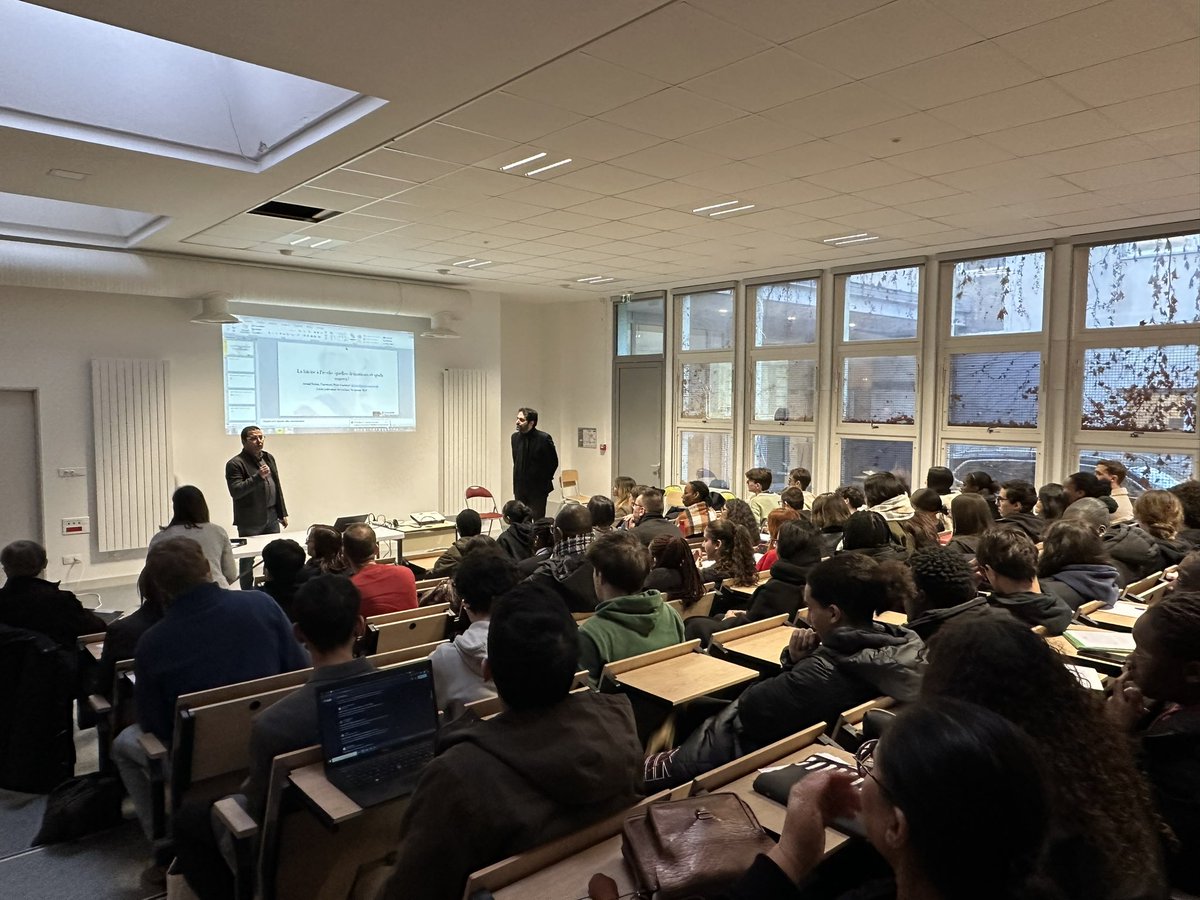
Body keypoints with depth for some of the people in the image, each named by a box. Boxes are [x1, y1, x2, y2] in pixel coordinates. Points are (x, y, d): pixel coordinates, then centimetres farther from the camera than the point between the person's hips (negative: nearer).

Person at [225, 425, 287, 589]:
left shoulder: (269, 458, 11)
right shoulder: (235, 464, -10)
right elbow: (235, 491, -20)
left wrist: (282, 513, 14)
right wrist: (258, 477, -29)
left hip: (271, 516, 6)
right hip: (250, 521, -6)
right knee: (247, 560, 4)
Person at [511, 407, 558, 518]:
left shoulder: (544, 438, -13)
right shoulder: (515, 437, 4)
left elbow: (553, 462, -3)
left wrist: (545, 479, 2)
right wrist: (518, 477, 13)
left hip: (538, 489, -5)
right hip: (519, 488, 5)